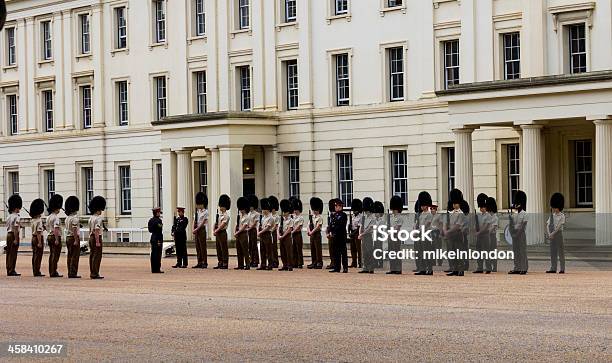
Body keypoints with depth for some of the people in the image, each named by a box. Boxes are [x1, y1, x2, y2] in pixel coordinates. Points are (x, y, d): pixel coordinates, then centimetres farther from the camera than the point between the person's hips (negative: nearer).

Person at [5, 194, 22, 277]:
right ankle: (11, 271, -7)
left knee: (9, 253, 10)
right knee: (13, 254, -6)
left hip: (8, 235, 9)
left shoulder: (9, 216, 14)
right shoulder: (16, 217, -14)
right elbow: (15, 229, -20)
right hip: (14, 235, -9)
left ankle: (8, 270, 14)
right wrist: (16, 239, -21)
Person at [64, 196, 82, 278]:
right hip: (74, 238, -9)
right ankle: (73, 273, -7)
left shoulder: (67, 217, 12)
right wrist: (76, 240, -22)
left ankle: (70, 273, 12)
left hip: (68, 237, 9)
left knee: (70, 256, 10)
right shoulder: (75, 217, -15)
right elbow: (74, 230, -21)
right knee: (75, 256, -6)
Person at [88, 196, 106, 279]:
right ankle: (95, 274, -8)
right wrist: (97, 242, -23)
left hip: (91, 237, 10)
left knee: (92, 255, 12)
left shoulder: (91, 218, 13)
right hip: (97, 237, -10)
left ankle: (92, 273, 16)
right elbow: (96, 230, -23)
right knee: (97, 256, -7)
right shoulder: (98, 218, -16)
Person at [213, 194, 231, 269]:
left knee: (224, 249, -4)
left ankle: (225, 264, -2)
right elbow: (216, 223, 14)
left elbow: (222, 225, -16)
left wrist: (216, 231, -12)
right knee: (218, 249, 11)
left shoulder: (226, 215, -11)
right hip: (217, 233, 8)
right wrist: (214, 231, 1)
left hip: (222, 232, -8)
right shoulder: (219, 214, 14)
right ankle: (220, 264, 16)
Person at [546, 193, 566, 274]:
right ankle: (553, 268, 9)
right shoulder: (552, 216, 11)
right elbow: (548, 225, 3)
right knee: (553, 252, 6)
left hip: (558, 234, -6)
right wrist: (548, 234, -12)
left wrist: (552, 234, -18)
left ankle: (562, 269, 0)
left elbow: (559, 226, -14)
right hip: (552, 236, 6)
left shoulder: (562, 216, -6)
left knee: (561, 251, -3)